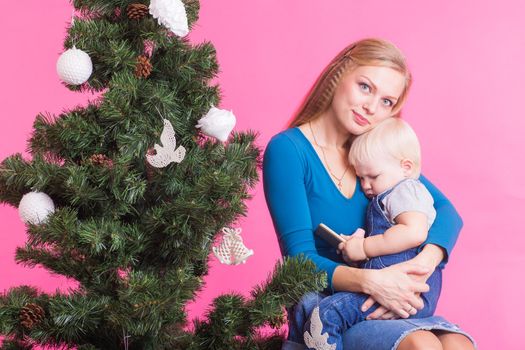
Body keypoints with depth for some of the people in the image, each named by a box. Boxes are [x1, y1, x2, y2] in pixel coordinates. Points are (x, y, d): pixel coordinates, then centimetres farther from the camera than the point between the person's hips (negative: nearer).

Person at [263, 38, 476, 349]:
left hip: (391, 305, 5)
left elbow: (447, 211, 3)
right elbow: (300, 259, -13)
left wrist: (422, 266, -19)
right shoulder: (287, 149, -9)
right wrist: (370, 281, -30)